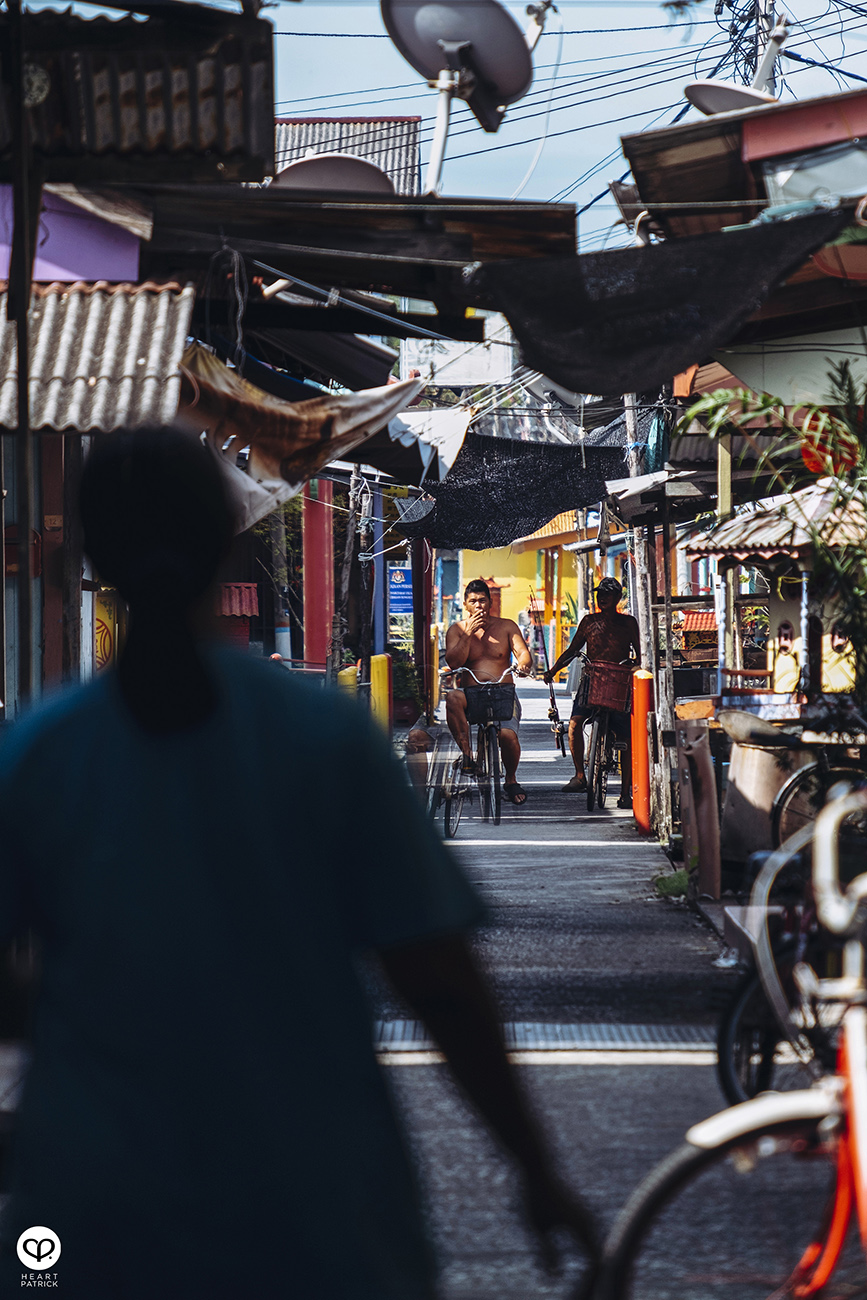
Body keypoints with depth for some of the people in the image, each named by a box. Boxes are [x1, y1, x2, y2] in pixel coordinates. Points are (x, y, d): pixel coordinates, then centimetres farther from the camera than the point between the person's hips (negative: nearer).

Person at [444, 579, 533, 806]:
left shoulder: (506, 626, 11)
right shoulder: (457, 630, 10)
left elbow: (522, 651, -3)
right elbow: (453, 662, -4)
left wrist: (523, 664, -27)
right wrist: (468, 634, -12)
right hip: (471, 692, 0)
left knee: (508, 734, -27)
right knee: (453, 698, -37)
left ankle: (511, 779, 3)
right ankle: (467, 753, -29)